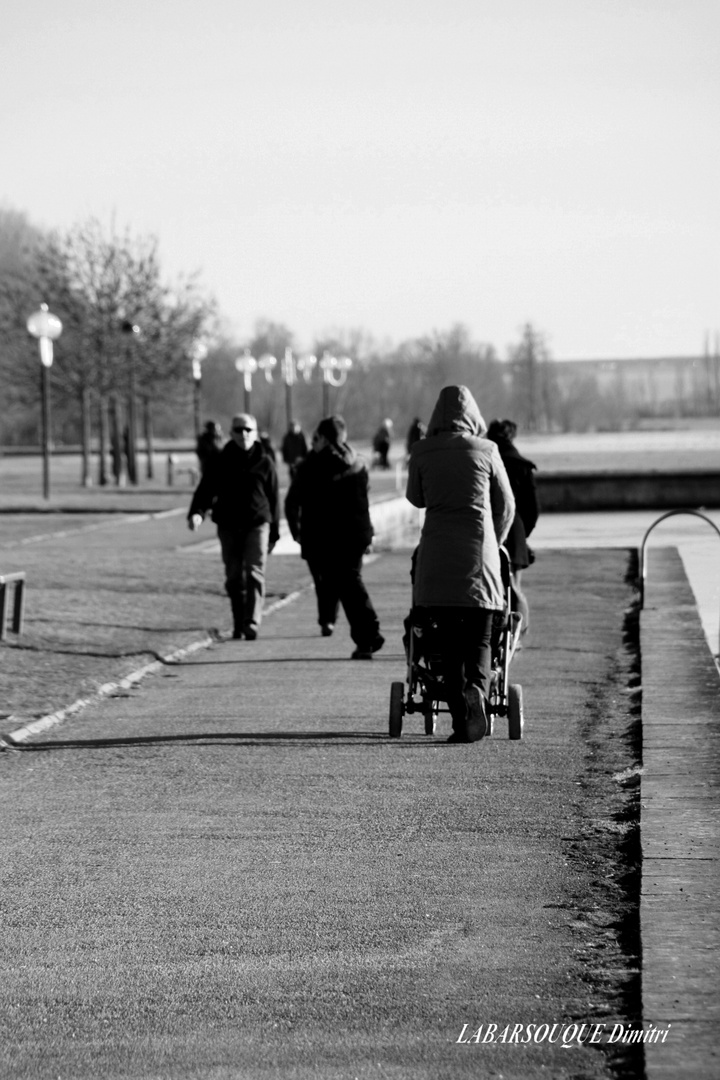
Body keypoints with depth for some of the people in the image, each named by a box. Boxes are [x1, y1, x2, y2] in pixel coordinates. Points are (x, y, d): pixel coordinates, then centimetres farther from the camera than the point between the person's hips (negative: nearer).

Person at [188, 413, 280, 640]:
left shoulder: (264, 462, 2)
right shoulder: (220, 462, 3)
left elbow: (273, 498, 8)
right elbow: (206, 489, -3)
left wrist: (274, 532, 10)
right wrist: (197, 512, -23)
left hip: (257, 525, -2)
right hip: (228, 526, 2)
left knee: (254, 573, -13)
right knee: (234, 577, 7)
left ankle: (252, 623, -17)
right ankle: (238, 624, 19)